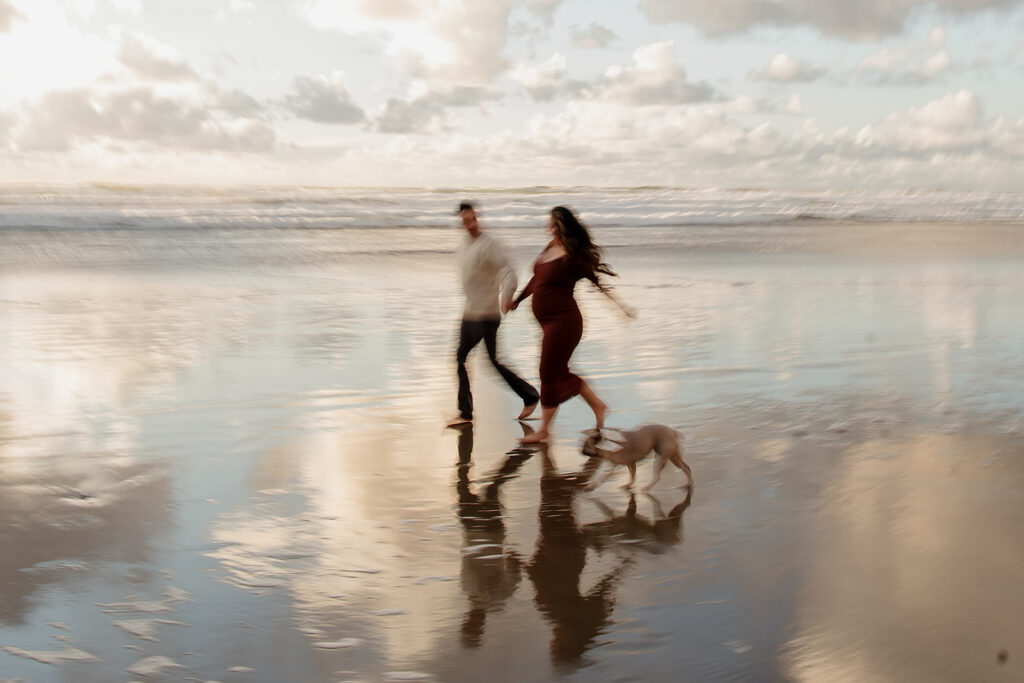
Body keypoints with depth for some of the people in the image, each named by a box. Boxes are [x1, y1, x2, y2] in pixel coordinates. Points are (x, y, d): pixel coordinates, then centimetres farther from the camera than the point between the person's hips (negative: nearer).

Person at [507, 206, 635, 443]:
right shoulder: (551, 247, 9)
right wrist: (517, 300, 29)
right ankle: (598, 405, 32)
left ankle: (543, 430, 12)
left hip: (563, 321, -9)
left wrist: (620, 304, -24)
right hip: (549, 322, 9)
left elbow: (597, 281, -14)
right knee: (560, 373, 15)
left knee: (550, 374, -1)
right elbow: (537, 279, 21)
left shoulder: (573, 257, -15)